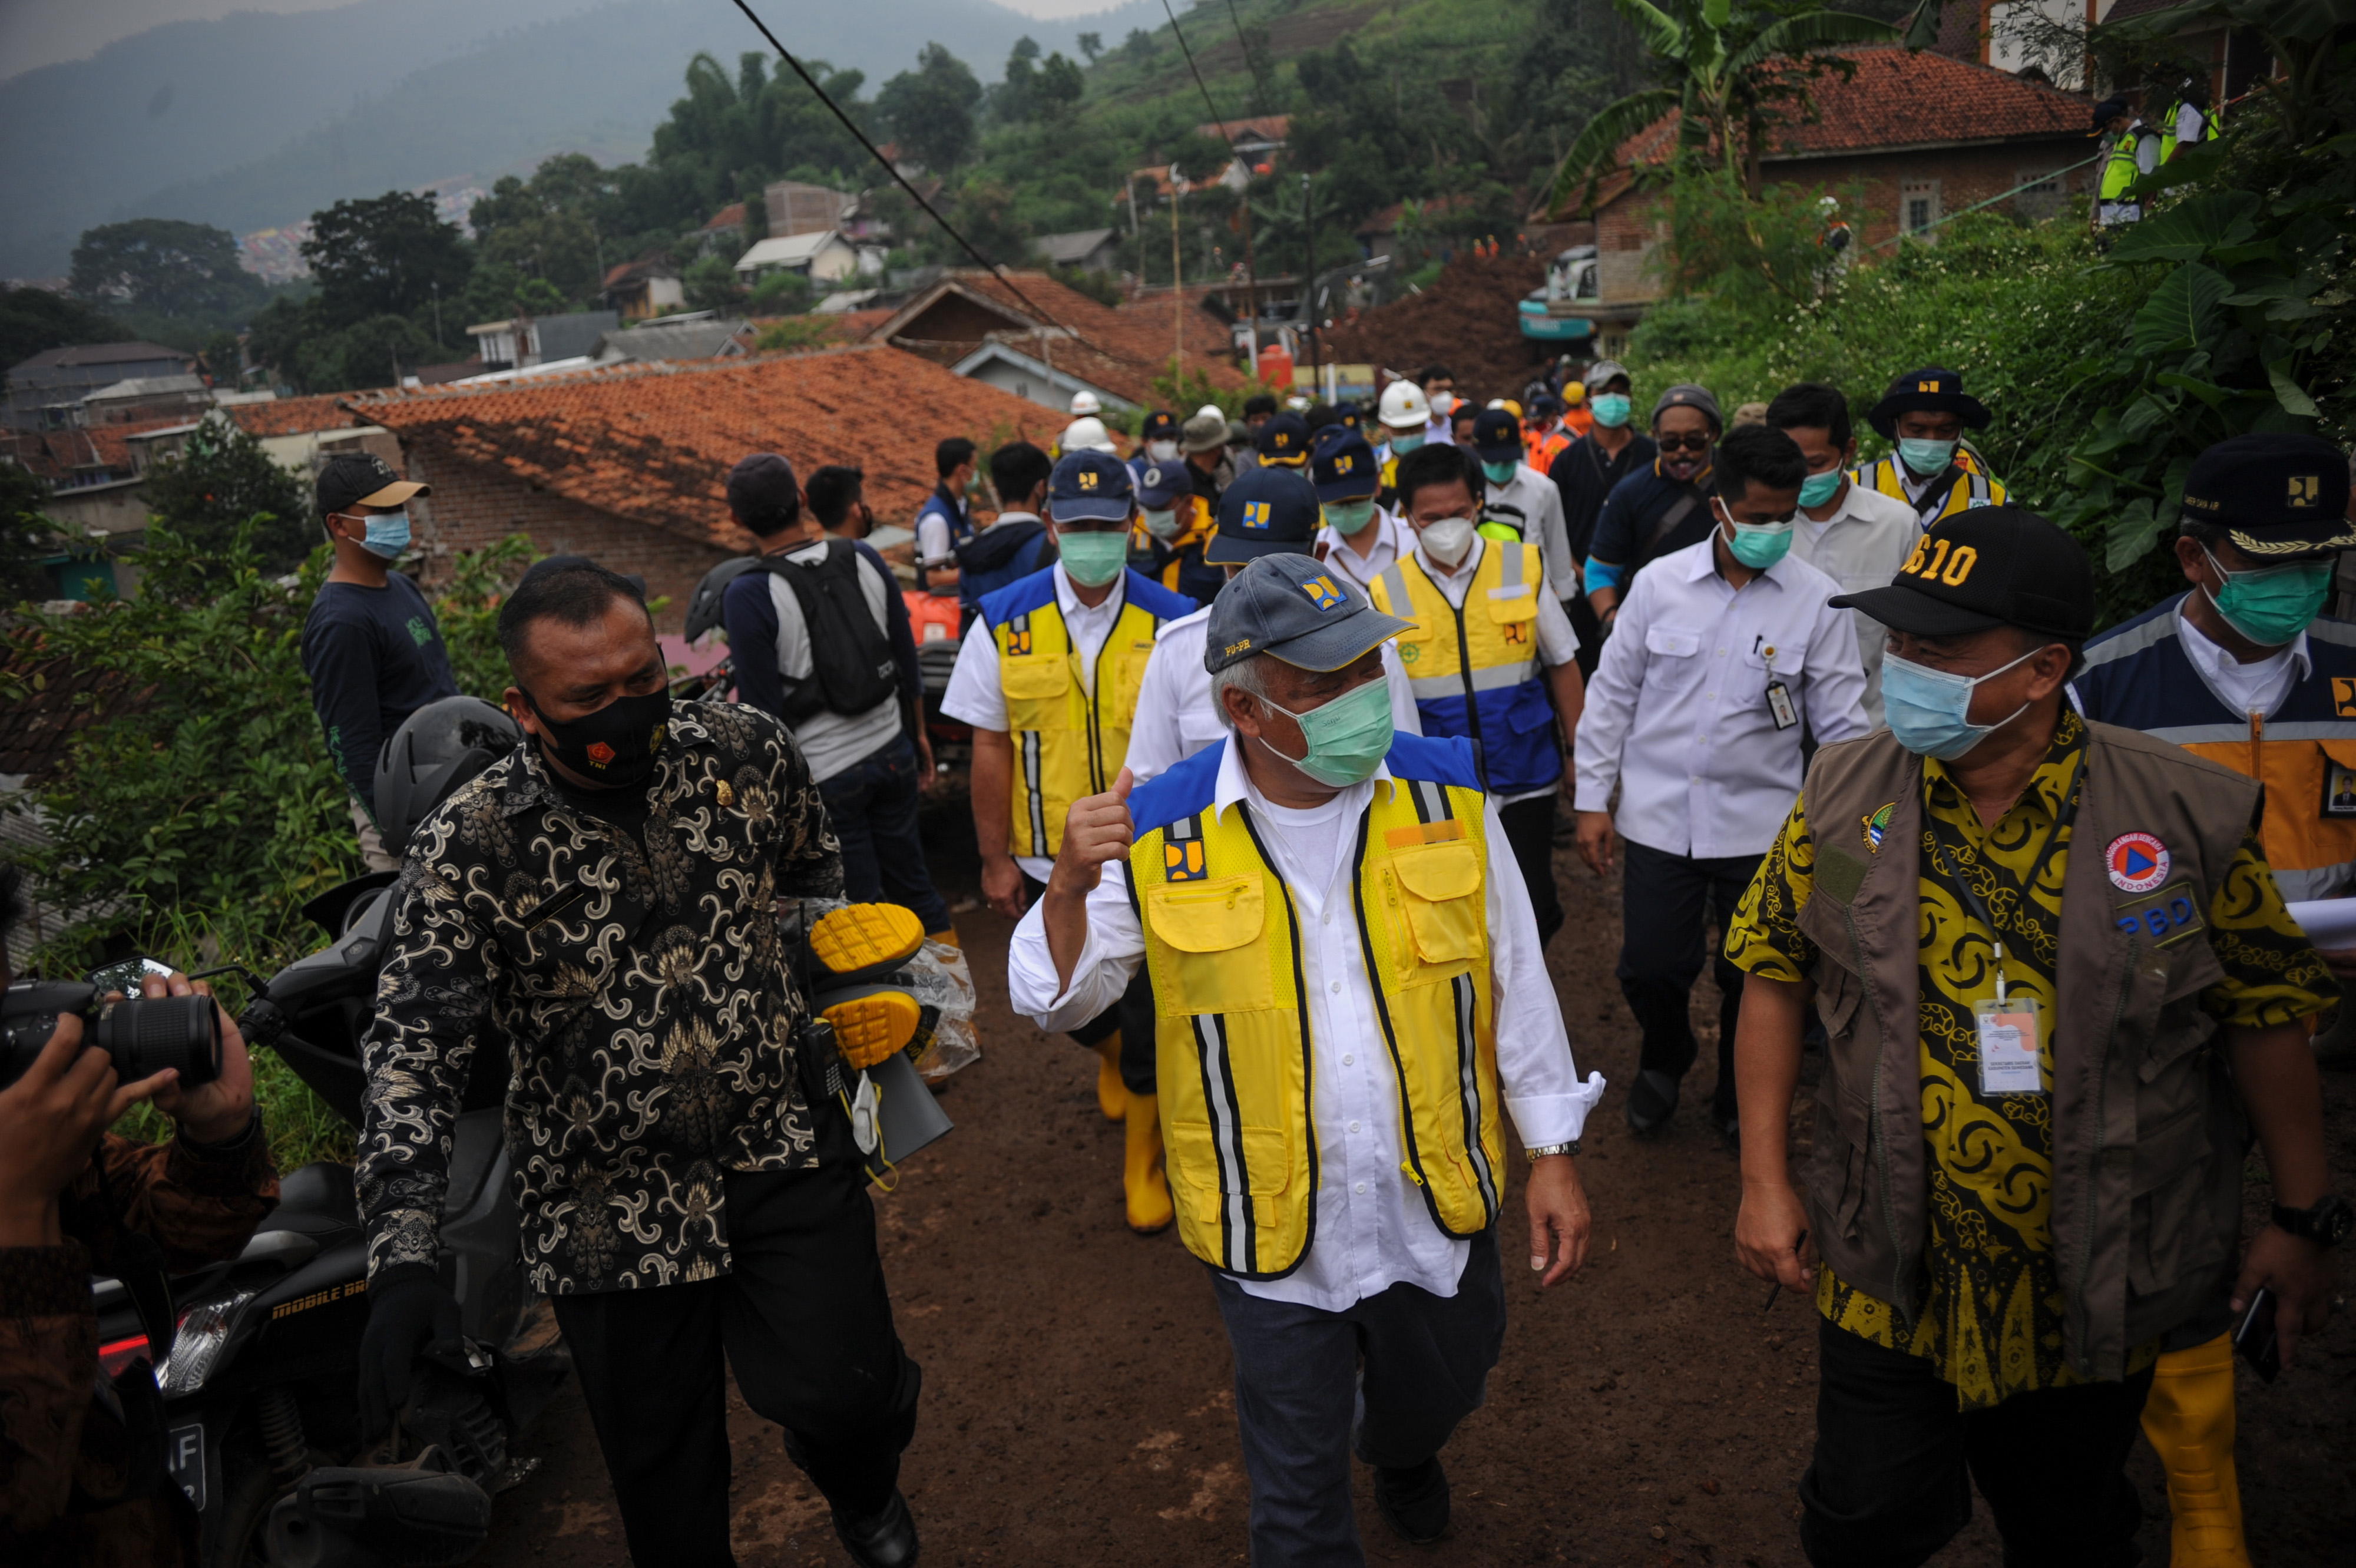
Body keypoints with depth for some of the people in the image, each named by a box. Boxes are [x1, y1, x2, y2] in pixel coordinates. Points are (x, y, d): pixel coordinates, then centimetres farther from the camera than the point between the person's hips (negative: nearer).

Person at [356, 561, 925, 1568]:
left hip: (785, 1149, 1)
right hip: (611, 1209, -1)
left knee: (840, 1392, -13)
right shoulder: (468, 849, -17)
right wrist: (401, 1260, -28)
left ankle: (859, 1481, 25)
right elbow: (414, 1051, -19)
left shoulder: (748, 751, -7)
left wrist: (855, 991, 9)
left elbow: (814, 876, 13)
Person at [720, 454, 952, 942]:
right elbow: (907, 661, 6)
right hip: (894, 753, 6)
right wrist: (918, 733, 20)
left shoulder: (749, 597, -18)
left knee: (861, 907, 8)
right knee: (912, 881, 21)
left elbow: (764, 710, -15)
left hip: (825, 774, -5)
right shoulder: (866, 560, -3)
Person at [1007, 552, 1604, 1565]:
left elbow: (1515, 982, 0)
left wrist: (1553, 1156, 2)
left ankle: (1401, 1449, 67)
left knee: (1441, 1394, 31)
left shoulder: (1445, 795, -9)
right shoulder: (1162, 834, -15)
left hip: (1437, 1209, 3)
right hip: (1274, 1231, -2)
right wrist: (1069, 888, -28)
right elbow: (1052, 1001, -8)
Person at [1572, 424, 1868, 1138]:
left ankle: (1739, 1099, 38)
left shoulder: (1816, 599, -4)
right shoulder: (1661, 582, -2)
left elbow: (1841, 722, 0)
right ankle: (1665, 1061, 38)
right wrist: (1592, 798, 3)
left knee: (1753, 979, 10)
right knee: (1649, 969, 4)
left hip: (1761, 824, 0)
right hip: (1659, 817, 1)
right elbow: (1613, 692, 4)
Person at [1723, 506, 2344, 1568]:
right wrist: (1764, 1181, -4)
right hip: (1888, 1270, 1)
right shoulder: (1843, 794, -8)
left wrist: (2300, 1220, 2)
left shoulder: (2189, 816, -13)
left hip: (2100, 1286, 0)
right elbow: (1774, 975, -2)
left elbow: (2263, 1015, -3)